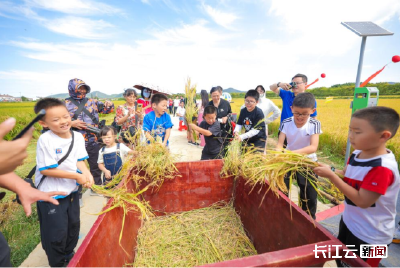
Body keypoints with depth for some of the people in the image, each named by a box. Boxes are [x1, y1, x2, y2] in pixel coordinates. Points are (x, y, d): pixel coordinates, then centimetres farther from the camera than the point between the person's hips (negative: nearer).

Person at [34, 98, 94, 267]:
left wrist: (87, 174, -20)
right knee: (56, 233, 9)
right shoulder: (45, 140, -22)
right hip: (51, 195, -5)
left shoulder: (78, 136, -6)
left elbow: (79, 160, -1)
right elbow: (46, 169, -22)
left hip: (72, 190, 6)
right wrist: (77, 176, -23)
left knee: (73, 226, 21)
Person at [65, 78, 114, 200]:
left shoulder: (92, 102, 8)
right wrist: (71, 123, -18)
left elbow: (106, 109, 13)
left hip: (93, 141, 3)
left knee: (96, 166, 16)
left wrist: (109, 105, -8)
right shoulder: (66, 104, 0)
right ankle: (77, 195, 28)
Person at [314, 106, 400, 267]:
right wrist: (328, 169, -13)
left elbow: (362, 201, -30)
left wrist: (331, 175, -32)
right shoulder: (357, 154, -6)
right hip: (349, 222, 7)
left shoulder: (382, 168, -31)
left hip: (369, 236, -7)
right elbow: (347, 176, 5)